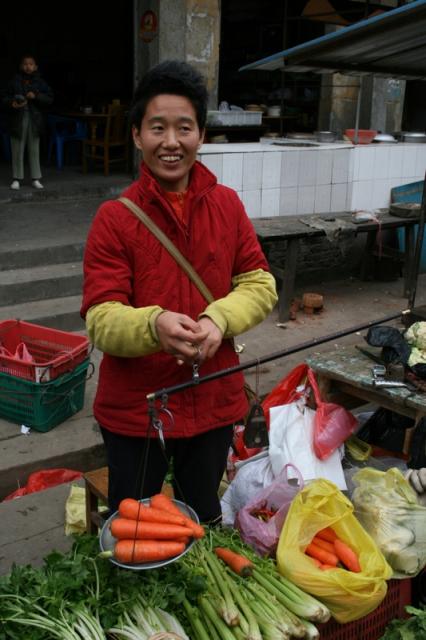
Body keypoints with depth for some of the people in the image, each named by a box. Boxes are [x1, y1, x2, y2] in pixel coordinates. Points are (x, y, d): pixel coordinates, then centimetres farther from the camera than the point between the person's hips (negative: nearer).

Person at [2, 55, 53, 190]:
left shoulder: (40, 82, 4)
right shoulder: (15, 81, 2)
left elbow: (50, 98, 1)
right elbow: (5, 98, 6)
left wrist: (36, 96, -15)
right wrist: (12, 103, -16)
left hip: (34, 120, 0)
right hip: (17, 119, 0)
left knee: (34, 150, 5)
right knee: (17, 150, 3)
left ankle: (35, 178, 12)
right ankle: (17, 178, 10)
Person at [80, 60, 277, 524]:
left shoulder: (227, 205, -2)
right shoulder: (114, 218, -12)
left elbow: (260, 284, 0)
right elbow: (100, 320, -16)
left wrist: (218, 319, -20)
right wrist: (154, 325, -37)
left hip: (214, 403, 3)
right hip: (133, 411, -2)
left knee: (203, 521, 24)